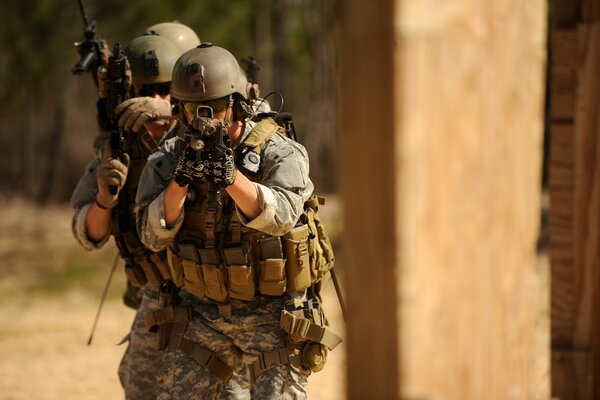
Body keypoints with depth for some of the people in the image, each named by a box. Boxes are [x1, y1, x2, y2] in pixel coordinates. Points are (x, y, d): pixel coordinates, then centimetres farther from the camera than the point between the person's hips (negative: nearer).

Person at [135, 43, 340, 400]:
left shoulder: (279, 153, -13)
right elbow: (153, 234, -13)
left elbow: (280, 216, -31)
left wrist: (231, 176, -46)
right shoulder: (170, 158, -3)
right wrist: (180, 180, -30)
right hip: (204, 315, 4)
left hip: (271, 317, -4)